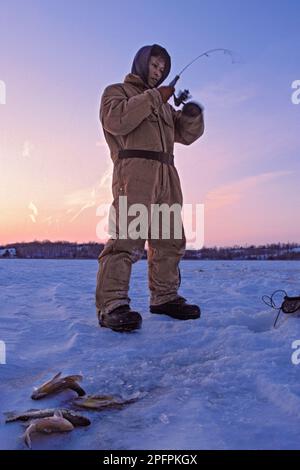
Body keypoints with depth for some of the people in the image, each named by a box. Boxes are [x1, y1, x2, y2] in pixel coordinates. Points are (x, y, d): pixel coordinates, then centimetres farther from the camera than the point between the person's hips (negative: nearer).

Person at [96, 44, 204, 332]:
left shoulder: (163, 104, 35)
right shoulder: (117, 91, 16)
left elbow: (188, 134, 25)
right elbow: (116, 120, -8)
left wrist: (192, 112, 5)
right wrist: (153, 97, -6)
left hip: (167, 175, 7)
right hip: (134, 169, -7)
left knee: (170, 239, 4)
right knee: (127, 235, -21)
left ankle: (164, 297, 11)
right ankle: (112, 304, -23)